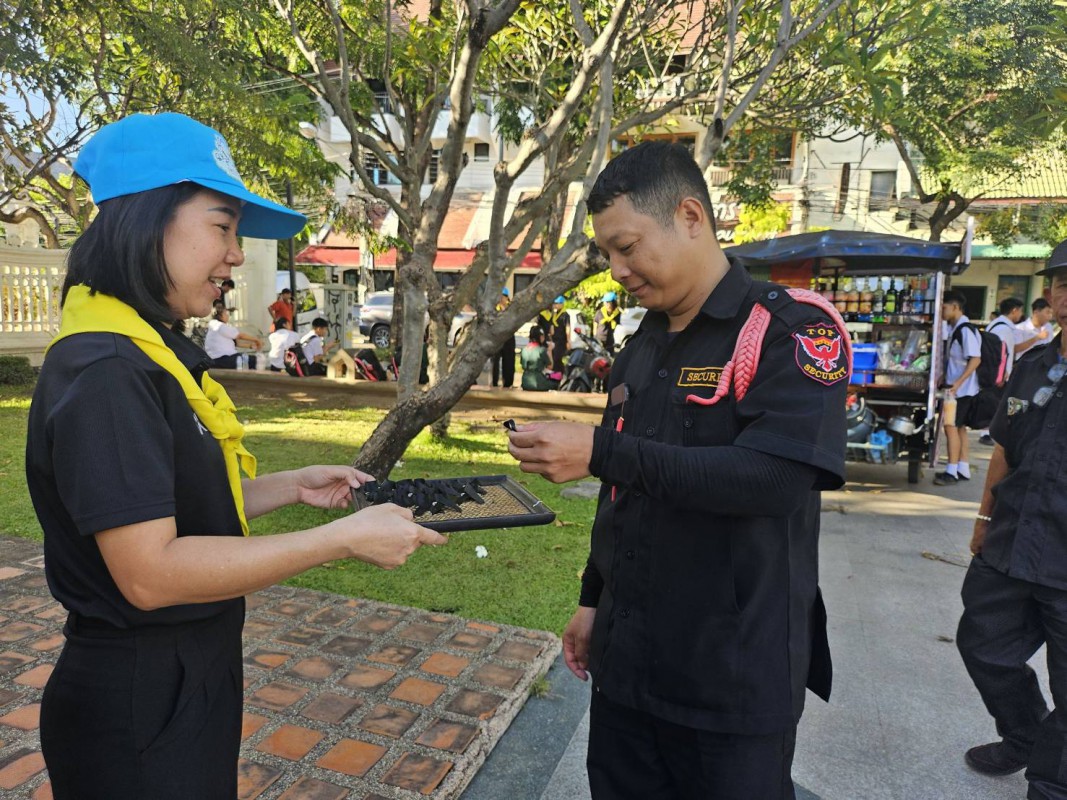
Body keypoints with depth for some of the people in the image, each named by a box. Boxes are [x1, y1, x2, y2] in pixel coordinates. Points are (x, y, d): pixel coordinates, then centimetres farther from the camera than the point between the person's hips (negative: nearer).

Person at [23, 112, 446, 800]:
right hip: (141, 707, -9)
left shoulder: (152, 352, 6)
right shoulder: (104, 374, -25)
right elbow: (150, 572, -29)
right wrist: (343, 538, -27)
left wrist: (293, 487, 3)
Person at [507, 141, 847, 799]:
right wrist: (594, 599, 16)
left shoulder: (793, 330, -13)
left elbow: (774, 478, -26)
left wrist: (600, 451, -27)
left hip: (736, 675, -6)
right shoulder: (641, 349, 8)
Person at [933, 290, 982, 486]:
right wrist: (945, 379, 12)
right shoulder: (953, 328, 11)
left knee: (951, 426, -8)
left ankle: (952, 471, -3)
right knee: (959, 427, 13)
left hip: (962, 388, -9)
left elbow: (975, 359, -22)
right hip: (954, 387, 9)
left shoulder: (965, 329, -17)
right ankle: (963, 469, 20)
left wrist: (958, 382, -27)